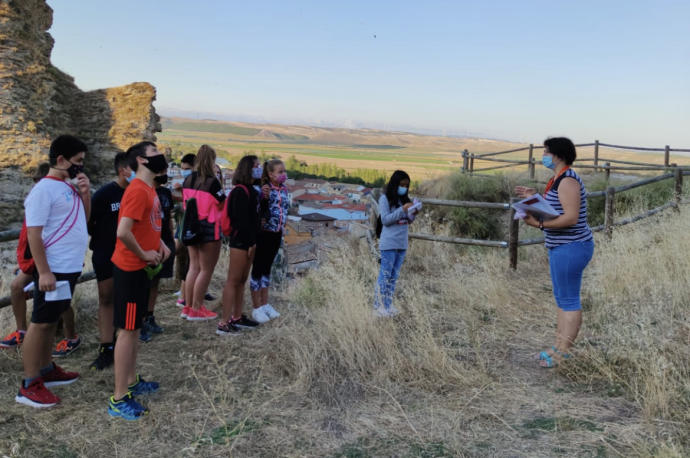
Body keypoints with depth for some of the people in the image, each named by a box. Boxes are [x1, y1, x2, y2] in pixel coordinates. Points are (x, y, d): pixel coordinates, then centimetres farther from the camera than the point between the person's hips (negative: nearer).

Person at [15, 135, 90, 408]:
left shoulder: (71, 186, 11)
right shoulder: (44, 190, -15)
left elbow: (84, 219, 19)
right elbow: (33, 234, -18)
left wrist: (86, 193, 2)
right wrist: (44, 272, -22)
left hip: (70, 267, 9)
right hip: (53, 269, -9)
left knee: (51, 320, 17)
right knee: (41, 322, -2)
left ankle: (46, 369, 28)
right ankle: (29, 385, 5)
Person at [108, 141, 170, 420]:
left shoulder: (148, 189, 11)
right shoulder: (137, 191, -20)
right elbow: (123, 232, -29)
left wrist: (160, 244, 7)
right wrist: (144, 255, -15)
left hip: (141, 268, 10)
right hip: (130, 269, -10)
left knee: (135, 327, 17)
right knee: (127, 330, -4)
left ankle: (131, 381, 30)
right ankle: (119, 399, 3)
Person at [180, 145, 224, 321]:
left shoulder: (188, 180, 5)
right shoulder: (212, 182, -16)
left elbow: (186, 202, 13)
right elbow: (223, 205, -8)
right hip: (209, 229, -7)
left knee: (194, 266, 15)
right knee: (206, 269, 2)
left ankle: (188, 306, 20)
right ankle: (196, 309, 6)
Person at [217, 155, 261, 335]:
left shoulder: (251, 190, 14)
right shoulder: (240, 191, -15)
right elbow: (241, 219, -20)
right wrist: (251, 241, -18)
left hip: (248, 241, 10)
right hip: (240, 241, -10)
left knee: (242, 280, 15)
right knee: (233, 280, -6)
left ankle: (237, 317, 26)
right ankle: (224, 323, -2)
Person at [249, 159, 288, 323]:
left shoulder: (283, 189, 6)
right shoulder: (263, 188, -14)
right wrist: (264, 197, -32)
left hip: (276, 234, 7)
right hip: (263, 233, -7)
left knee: (267, 268, 17)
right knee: (258, 268, 3)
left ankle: (265, 305, 27)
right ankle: (257, 308, 12)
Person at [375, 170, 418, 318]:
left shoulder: (404, 199, 12)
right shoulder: (385, 199, -6)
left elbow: (409, 221, 14)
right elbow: (385, 219, -13)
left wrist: (412, 213, -7)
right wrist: (402, 210, -20)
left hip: (402, 244, 6)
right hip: (389, 244, -6)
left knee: (394, 276, 10)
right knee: (385, 275, -4)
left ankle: (388, 305, 17)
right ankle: (379, 306, 1)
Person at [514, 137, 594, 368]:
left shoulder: (567, 180, -18)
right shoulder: (558, 178, 14)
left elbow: (571, 217, -25)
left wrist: (539, 223, -24)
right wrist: (535, 198, 14)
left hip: (571, 248, -11)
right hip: (562, 247, 11)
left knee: (569, 300, -2)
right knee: (561, 298, 16)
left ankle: (563, 352, 7)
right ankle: (559, 347, 25)